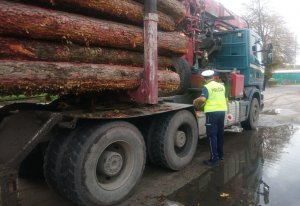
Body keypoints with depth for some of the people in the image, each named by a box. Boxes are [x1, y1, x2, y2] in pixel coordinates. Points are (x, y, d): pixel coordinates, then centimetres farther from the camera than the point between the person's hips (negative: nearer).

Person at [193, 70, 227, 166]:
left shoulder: (206, 87, -9)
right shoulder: (221, 86, 12)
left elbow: (202, 99, -23)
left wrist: (196, 102, -4)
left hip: (212, 112, -7)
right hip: (222, 111, 7)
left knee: (212, 135, -2)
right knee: (220, 134, 17)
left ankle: (214, 159, 0)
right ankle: (221, 155, 29)